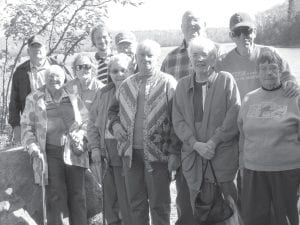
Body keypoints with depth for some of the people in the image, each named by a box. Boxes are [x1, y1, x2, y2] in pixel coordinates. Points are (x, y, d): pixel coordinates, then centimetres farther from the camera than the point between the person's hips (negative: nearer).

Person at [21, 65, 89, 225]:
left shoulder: (73, 98, 12)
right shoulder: (34, 99, 7)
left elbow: (86, 121, 14)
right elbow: (26, 126, 6)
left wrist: (81, 140, -3)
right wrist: (33, 147, -9)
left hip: (74, 153, 2)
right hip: (50, 153, -2)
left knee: (77, 195, 4)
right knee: (56, 196, -5)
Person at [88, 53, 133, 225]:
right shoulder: (103, 94, 13)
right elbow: (93, 122, 15)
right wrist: (95, 147, 7)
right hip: (106, 151, 6)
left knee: (127, 200, -1)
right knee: (110, 199, 15)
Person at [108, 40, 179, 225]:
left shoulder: (168, 83, -4)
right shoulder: (127, 85, 12)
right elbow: (113, 109, 25)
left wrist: (173, 150, -14)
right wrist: (115, 125, 3)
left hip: (156, 152, -4)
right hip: (131, 152, 5)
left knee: (159, 204, 4)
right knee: (136, 203, 14)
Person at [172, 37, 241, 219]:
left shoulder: (226, 80, 2)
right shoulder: (183, 85, 11)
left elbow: (235, 115, -6)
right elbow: (178, 120, 5)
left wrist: (214, 141, -13)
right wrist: (196, 144, -9)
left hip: (223, 154, -3)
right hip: (193, 156, 3)